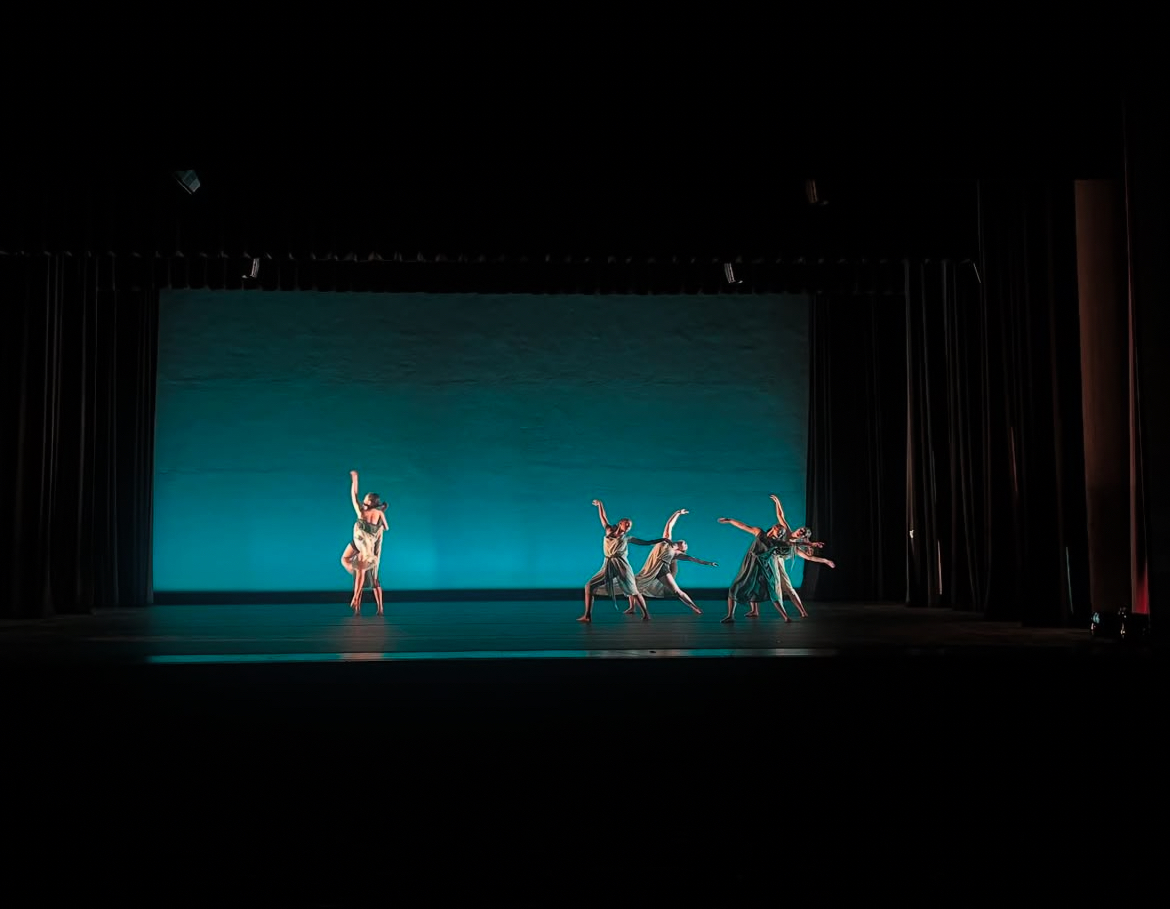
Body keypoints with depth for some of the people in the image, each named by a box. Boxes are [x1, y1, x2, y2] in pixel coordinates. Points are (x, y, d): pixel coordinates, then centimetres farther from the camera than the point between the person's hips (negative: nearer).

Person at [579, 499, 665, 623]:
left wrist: (662, 539, 12)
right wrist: (600, 504, 22)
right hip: (608, 566, 2)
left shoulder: (627, 538, 10)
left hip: (621, 565, -2)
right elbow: (603, 517, 24)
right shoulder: (609, 530, 14)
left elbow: (646, 543, 15)